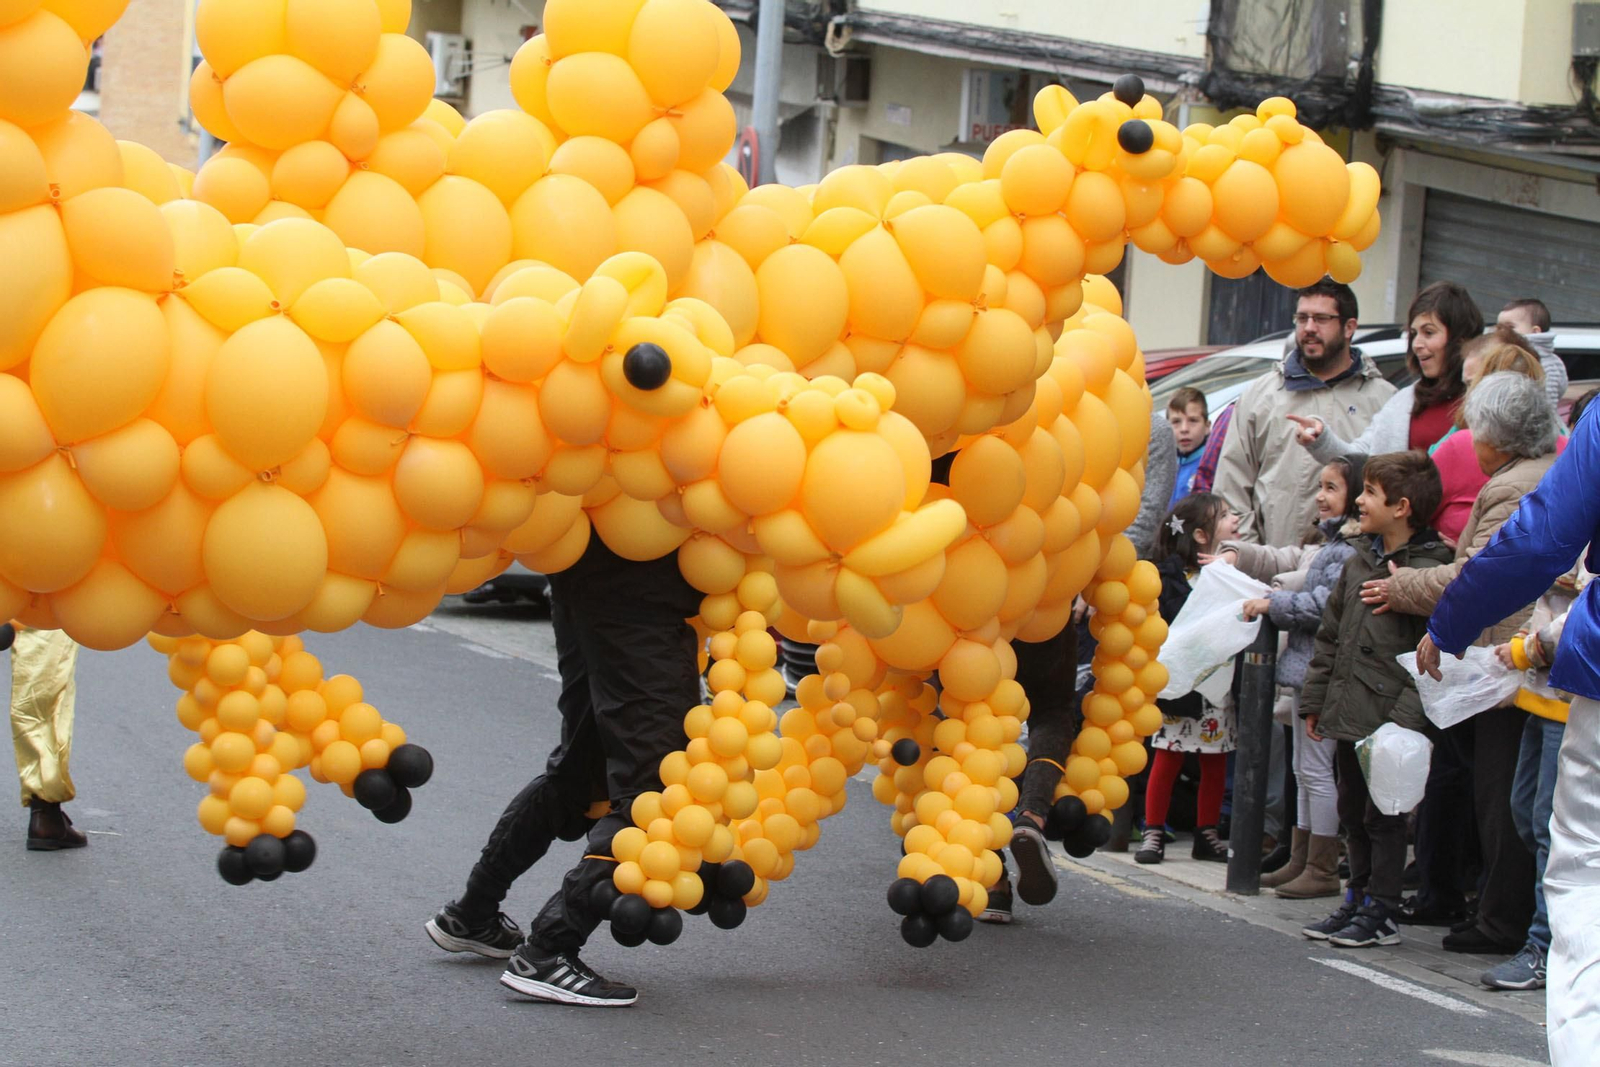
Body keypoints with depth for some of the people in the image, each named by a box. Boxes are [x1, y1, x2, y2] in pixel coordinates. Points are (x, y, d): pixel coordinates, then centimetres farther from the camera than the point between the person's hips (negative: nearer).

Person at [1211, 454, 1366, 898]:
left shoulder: (1353, 549, -17)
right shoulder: (1325, 542, 17)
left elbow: (1327, 604, -23)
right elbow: (1281, 562, 26)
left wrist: (1273, 604, -16)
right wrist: (1236, 554, 13)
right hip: (1307, 665, 11)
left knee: (1317, 769, -6)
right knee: (1305, 769, 15)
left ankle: (1323, 869, -1)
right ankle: (1301, 859, 23)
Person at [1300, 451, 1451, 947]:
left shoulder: (1429, 570, -12)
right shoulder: (1360, 562, 13)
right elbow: (1330, 636, 19)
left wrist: (1405, 718, -21)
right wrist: (1315, 699, 17)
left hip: (1388, 720, -8)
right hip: (1348, 715, 8)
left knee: (1383, 815, -1)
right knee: (1353, 813, 15)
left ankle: (1379, 913, 6)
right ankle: (1358, 899, 26)